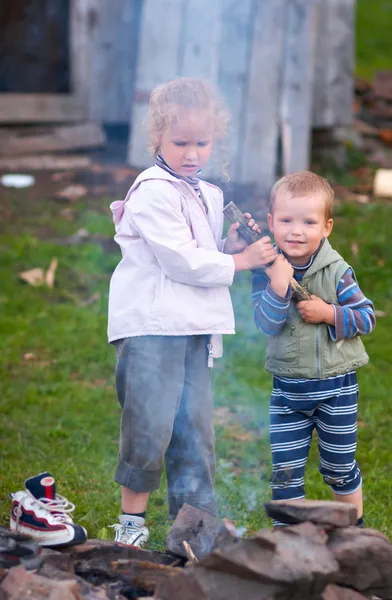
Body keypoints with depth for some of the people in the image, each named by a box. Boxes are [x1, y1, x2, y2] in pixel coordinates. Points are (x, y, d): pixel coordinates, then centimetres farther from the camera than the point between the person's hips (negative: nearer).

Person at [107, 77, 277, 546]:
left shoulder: (209, 196, 16)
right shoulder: (154, 193, -11)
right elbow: (181, 261, -16)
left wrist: (230, 244, 4)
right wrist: (240, 260, -9)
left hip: (193, 328, 8)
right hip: (151, 325, -8)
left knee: (194, 424, 10)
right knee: (151, 423, -10)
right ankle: (132, 517, 6)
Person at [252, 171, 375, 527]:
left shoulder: (336, 271, -10)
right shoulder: (267, 270, -7)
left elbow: (367, 317, -7)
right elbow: (266, 324, -15)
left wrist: (330, 314, -21)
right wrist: (278, 286, -29)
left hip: (336, 386, -1)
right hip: (288, 387, 1)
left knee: (339, 468, 13)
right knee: (284, 470, 4)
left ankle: (355, 526, 35)